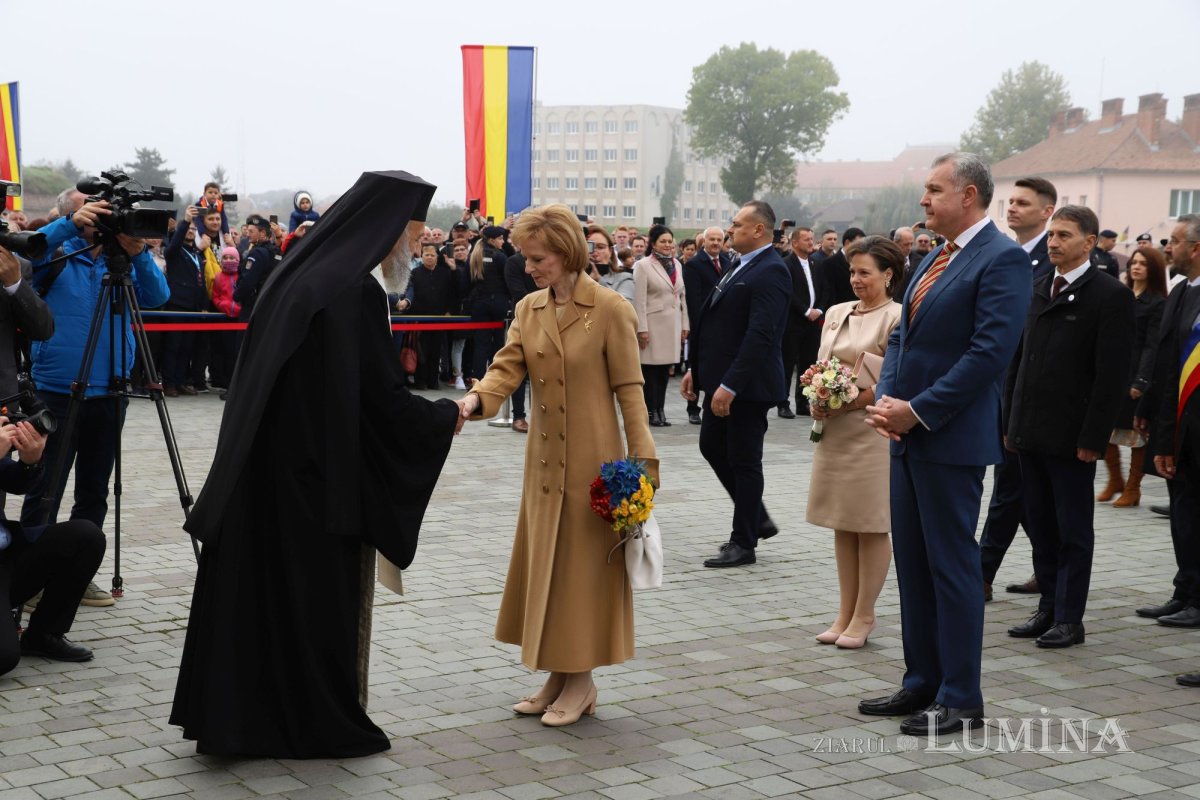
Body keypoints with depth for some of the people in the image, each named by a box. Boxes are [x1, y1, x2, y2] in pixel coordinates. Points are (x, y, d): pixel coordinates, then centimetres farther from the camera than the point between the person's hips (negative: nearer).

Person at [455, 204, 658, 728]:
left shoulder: (610, 310, -10)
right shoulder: (528, 309, 7)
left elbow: (628, 390, -9)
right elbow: (507, 369, -2)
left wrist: (641, 460, -12)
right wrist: (474, 400, -23)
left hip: (592, 459, -6)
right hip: (544, 457, 6)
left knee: (583, 563, 0)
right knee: (544, 561, 10)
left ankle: (581, 681, 13)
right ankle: (557, 675, 22)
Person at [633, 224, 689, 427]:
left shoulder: (677, 265, 12)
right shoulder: (643, 265, -6)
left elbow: (682, 297, 15)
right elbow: (639, 300, -10)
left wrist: (684, 325, 11)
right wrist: (642, 329, -14)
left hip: (673, 324, 5)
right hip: (654, 324, -5)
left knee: (664, 369, 8)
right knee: (651, 369, -2)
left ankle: (660, 410, 13)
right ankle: (651, 412, 4)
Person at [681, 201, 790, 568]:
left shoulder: (771, 272, -17)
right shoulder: (741, 267, 13)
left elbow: (761, 335, -25)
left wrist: (729, 385, -26)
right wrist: (696, 369, 13)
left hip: (747, 385, -10)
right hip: (722, 380, 10)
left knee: (744, 460, 1)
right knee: (711, 446, 15)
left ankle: (743, 543, 12)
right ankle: (758, 519, 27)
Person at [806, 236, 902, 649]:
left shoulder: (896, 318, -9)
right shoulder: (836, 313, 13)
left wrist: (856, 400, -19)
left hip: (872, 432, -7)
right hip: (834, 431, 7)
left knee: (871, 526, 2)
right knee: (842, 525, 11)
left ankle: (864, 615, 11)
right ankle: (845, 612, 20)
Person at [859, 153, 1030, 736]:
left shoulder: (1002, 259, -12)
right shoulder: (934, 260, 16)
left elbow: (991, 352, -20)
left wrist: (916, 411, -18)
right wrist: (885, 398, -1)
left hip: (951, 437, -9)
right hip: (908, 433, 9)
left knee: (952, 566, -1)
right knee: (912, 563, 13)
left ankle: (960, 698, 9)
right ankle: (922, 683, 24)